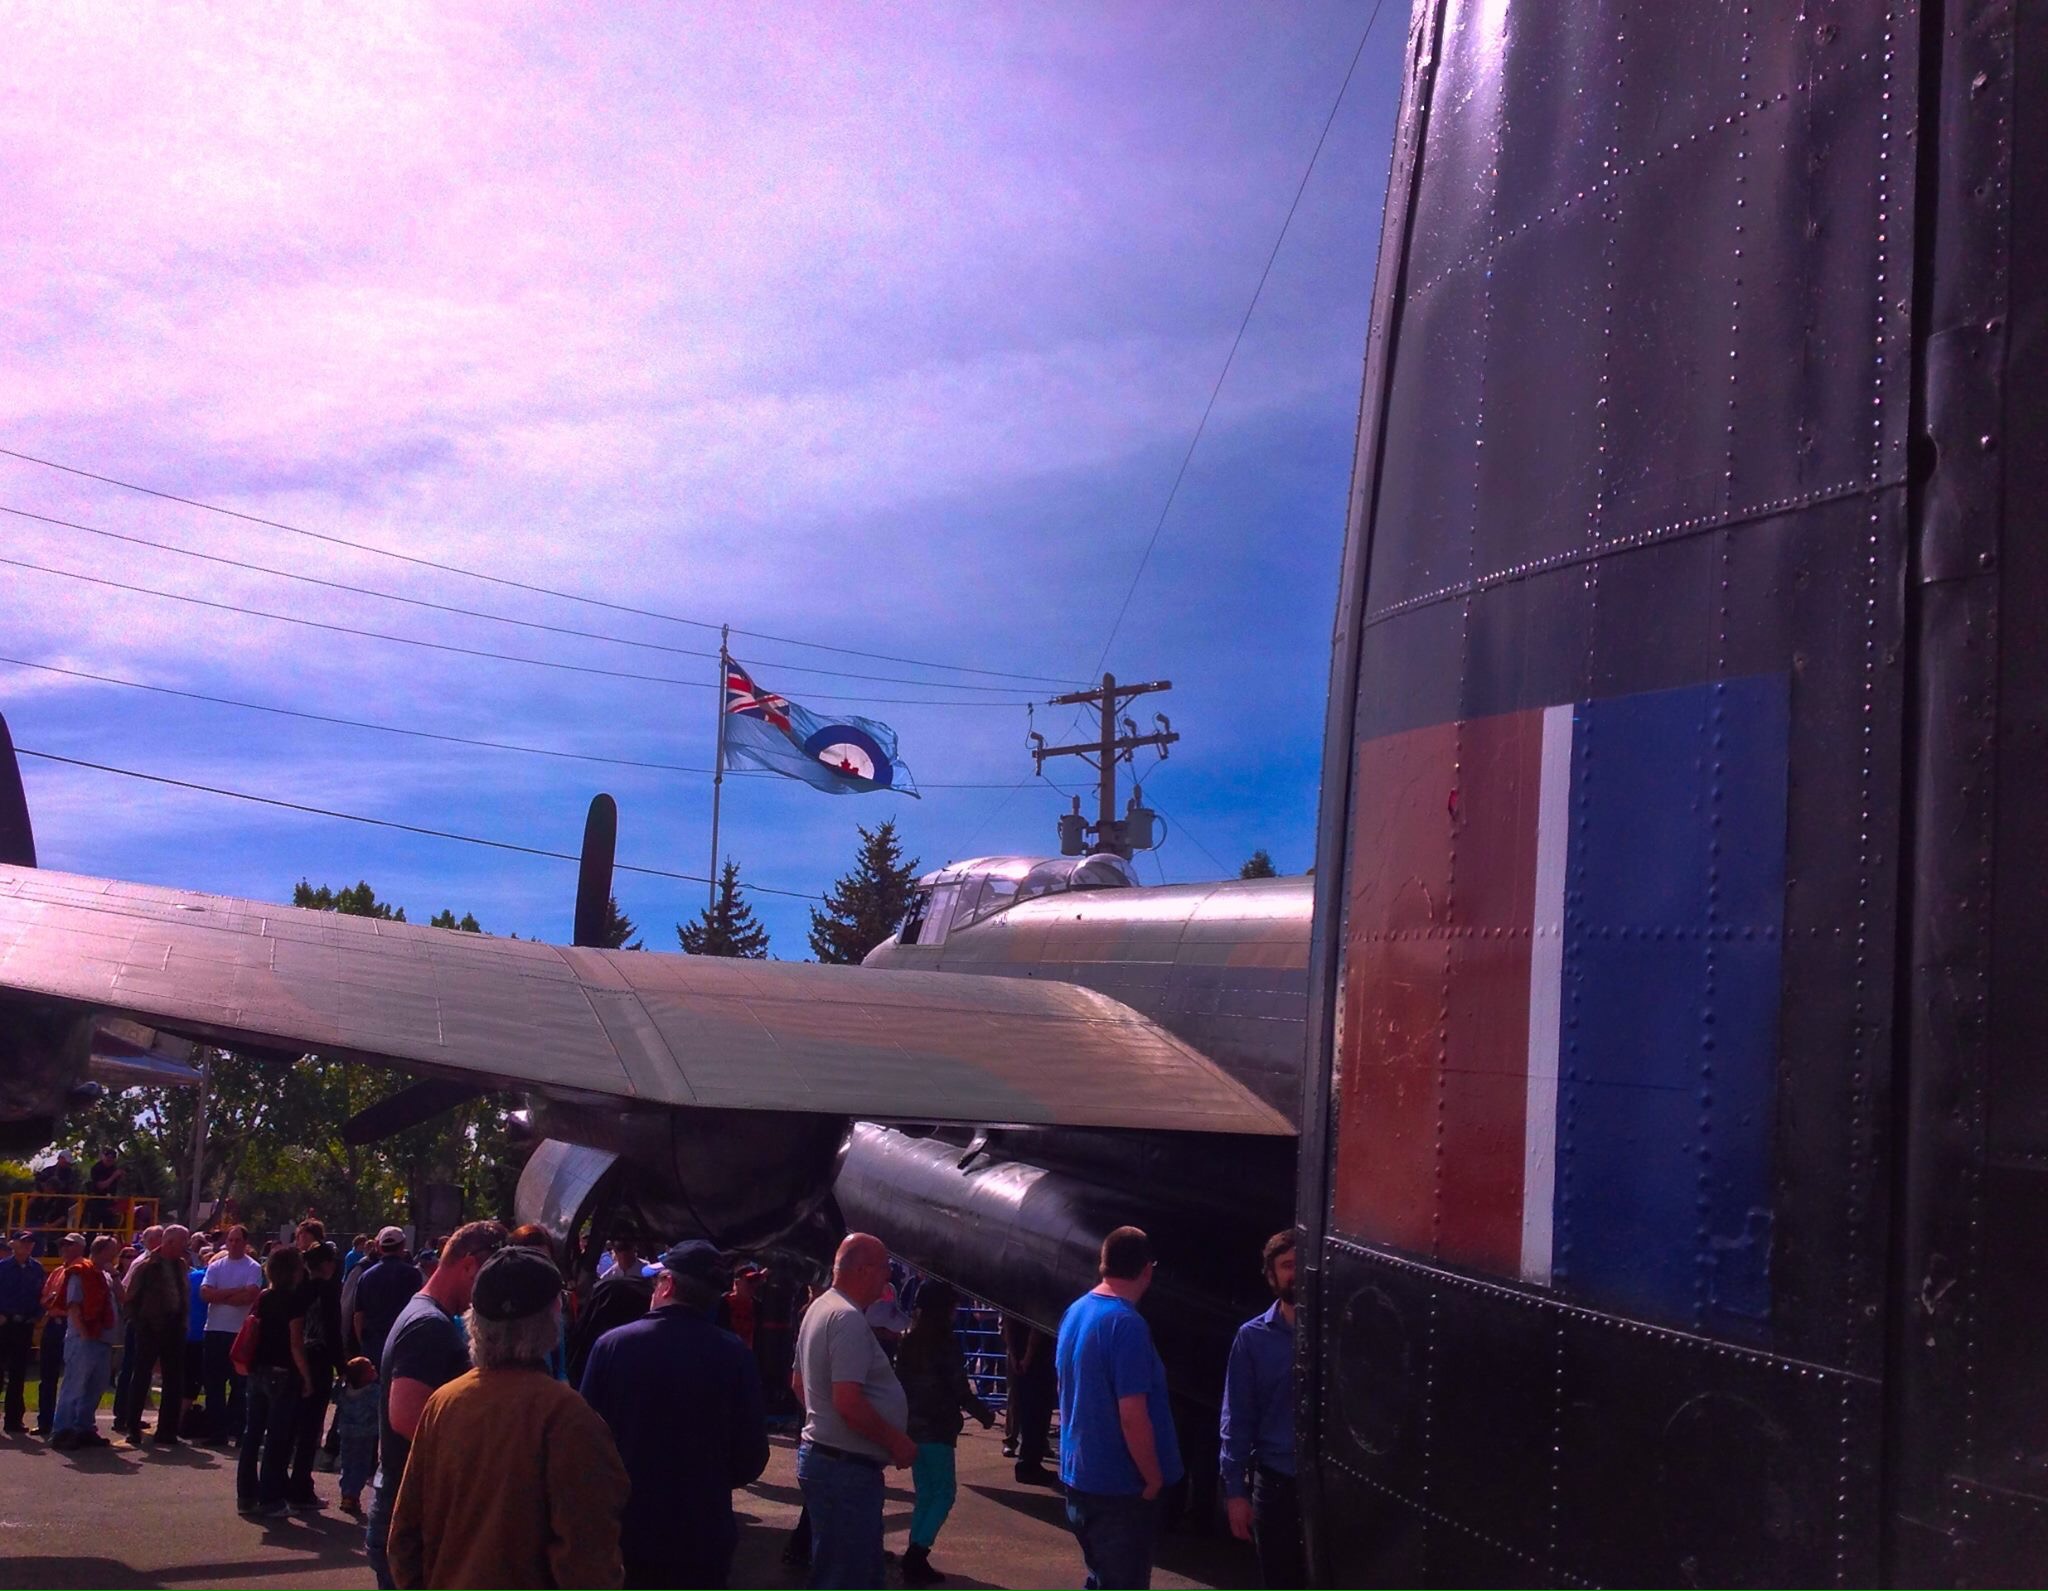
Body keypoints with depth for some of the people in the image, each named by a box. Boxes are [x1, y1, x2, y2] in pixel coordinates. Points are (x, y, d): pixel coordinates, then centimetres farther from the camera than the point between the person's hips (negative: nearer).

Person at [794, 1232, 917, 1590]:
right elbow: (849, 1402, -26)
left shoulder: (821, 1308, 14)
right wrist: (897, 1441, -16)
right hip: (847, 1466, -11)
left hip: (821, 1453, 11)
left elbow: (798, 1383, 23)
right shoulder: (848, 1318, -19)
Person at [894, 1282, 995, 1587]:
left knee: (925, 1495, 13)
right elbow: (959, 1389, -12)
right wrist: (985, 1414, 1)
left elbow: (902, 1381, 13)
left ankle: (915, 1561, 10)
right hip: (936, 1428, -7)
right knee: (944, 1493, 0)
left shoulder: (909, 1340, 8)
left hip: (912, 1425, 7)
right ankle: (916, 1554, -10)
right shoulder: (946, 1341, -12)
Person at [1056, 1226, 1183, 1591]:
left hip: (1079, 1476, 8)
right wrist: (1154, 1479, -12)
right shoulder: (1127, 1324, -22)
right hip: (1119, 1486, -8)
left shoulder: (1075, 1312, 5)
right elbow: (1132, 1417, -25)